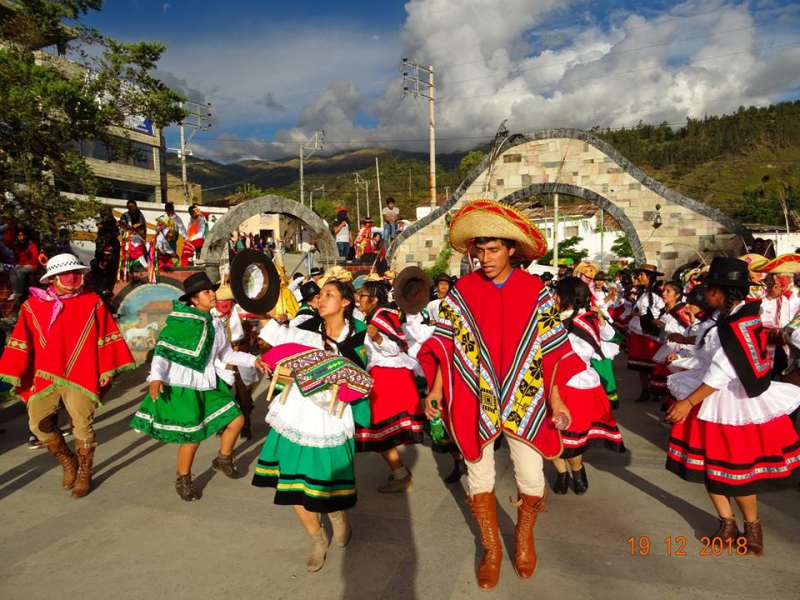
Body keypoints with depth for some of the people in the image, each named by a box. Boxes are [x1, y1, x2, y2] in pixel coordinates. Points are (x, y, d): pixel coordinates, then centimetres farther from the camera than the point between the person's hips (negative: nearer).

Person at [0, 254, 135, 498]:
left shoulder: (93, 302, -1)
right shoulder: (33, 305, 3)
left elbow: (106, 337, 0)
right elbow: (21, 342, 6)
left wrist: (107, 369, -3)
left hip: (82, 376, -2)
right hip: (45, 377, 2)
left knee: (82, 426, 2)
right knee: (39, 425, 1)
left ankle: (84, 474, 22)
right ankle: (68, 462, 28)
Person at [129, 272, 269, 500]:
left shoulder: (215, 323, 7)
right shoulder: (179, 321, -14)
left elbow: (226, 354, 14)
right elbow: (163, 352, -17)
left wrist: (253, 360, 5)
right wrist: (156, 377, -32)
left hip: (209, 384, 7)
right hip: (183, 386, -7)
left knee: (236, 419, 9)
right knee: (192, 436, -1)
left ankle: (223, 459, 35)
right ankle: (183, 480, 25)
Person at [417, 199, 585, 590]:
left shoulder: (536, 291, -4)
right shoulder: (461, 291, -3)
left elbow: (552, 348, -2)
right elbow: (445, 344, 0)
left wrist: (555, 398, -6)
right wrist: (435, 389, -6)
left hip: (525, 400, 0)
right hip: (474, 403, 1)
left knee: (532, 480, 6)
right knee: (479, 475, 12)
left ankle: (524, 534, 38)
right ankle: (492, 549, 34)